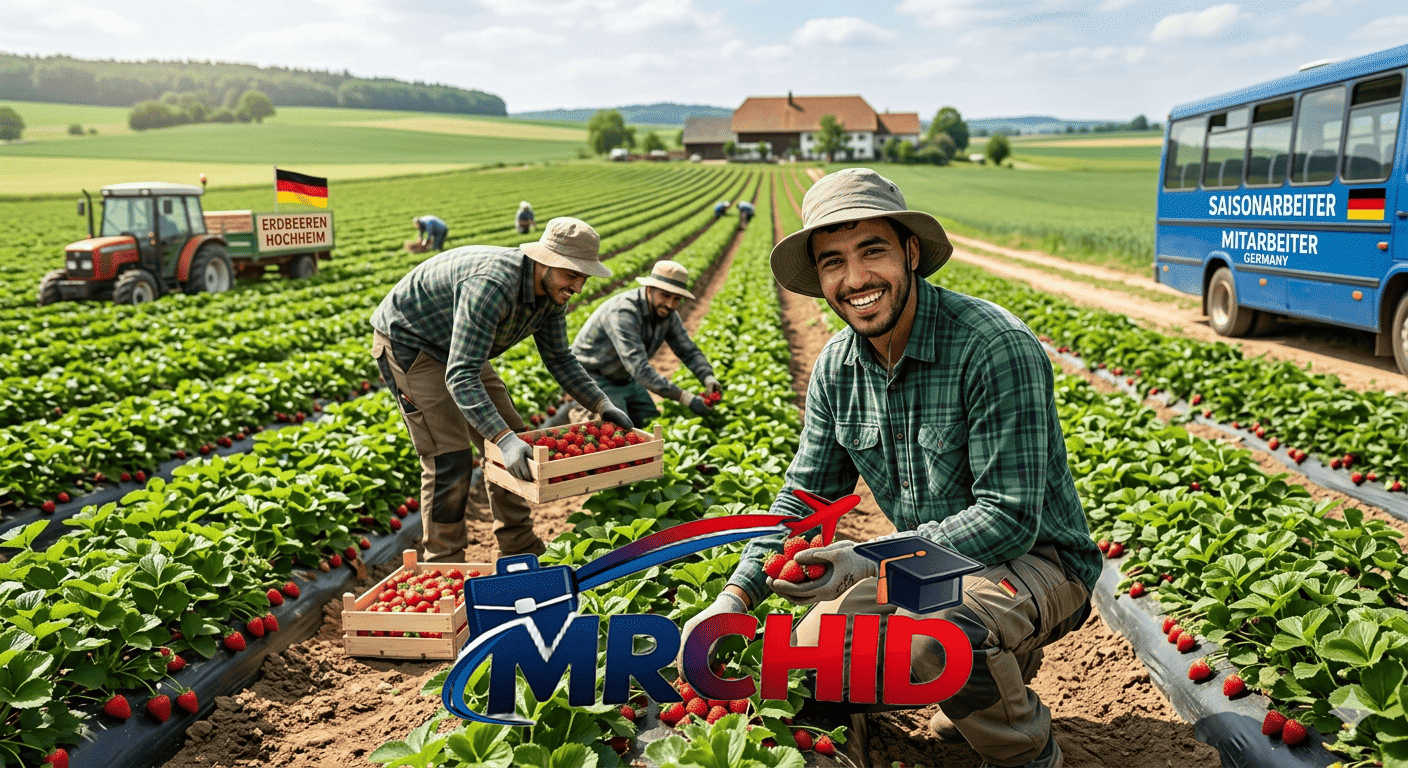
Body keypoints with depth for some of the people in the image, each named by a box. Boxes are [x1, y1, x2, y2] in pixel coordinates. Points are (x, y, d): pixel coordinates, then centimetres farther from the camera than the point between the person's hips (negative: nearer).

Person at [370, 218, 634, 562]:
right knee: (449, 456, -15)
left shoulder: (551, 289, -11)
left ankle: (520, 550, 18)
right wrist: (504, 438, -54)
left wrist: (602, 405, -7)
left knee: (513, 436, 7)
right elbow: (460, 376, -45)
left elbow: (559, 358, 4)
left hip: (458, 349, 9)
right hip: (407, 341, -9)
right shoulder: (491, 287, -40)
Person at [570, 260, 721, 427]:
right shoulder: (623, 311, -34)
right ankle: (578, 412, 5)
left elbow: (689, 351, 2)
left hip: (625, 378, 8)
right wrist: (685, 398, -45)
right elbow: (639, 368, -41)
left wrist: (708, 378, -20)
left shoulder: (668, 313, -7)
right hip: (593, 376, -8)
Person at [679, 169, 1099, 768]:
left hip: (1034, 557, -7)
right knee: (813, 650, -7)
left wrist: (871, 560, -31)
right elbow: (805, 495, 5)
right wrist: (735, 597, -5)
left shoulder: (995, 348, -26)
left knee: (932, 629, -36)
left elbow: (1010, 519, -27)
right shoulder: (836, 368, -3)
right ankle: (1001, 662, 15)